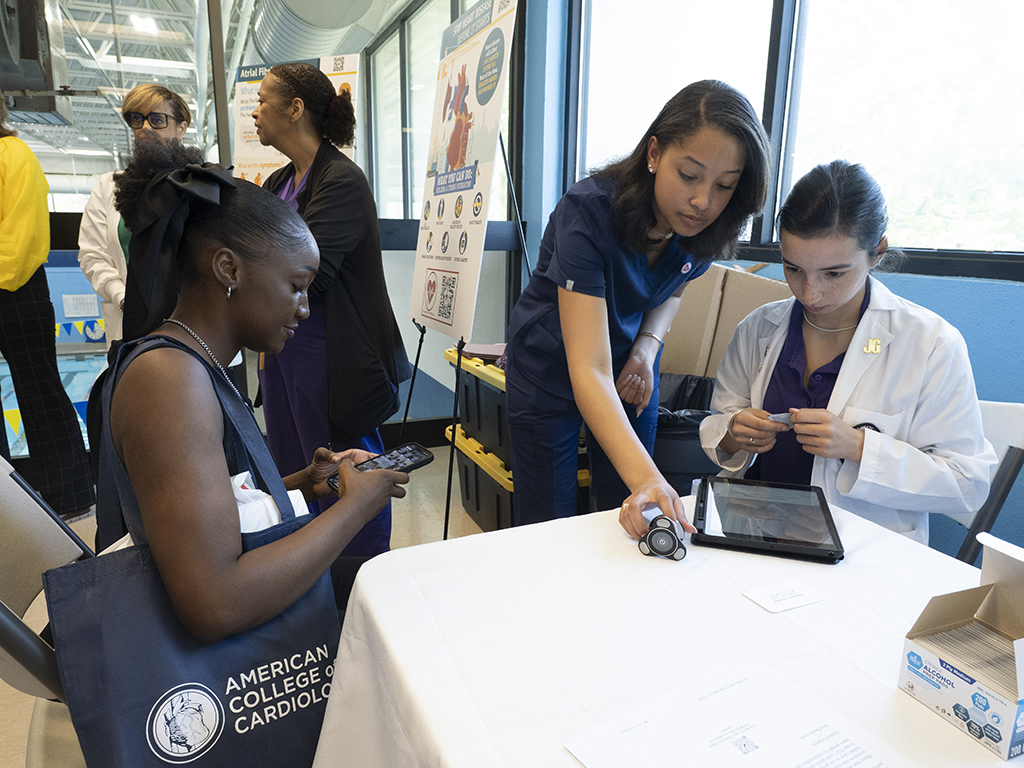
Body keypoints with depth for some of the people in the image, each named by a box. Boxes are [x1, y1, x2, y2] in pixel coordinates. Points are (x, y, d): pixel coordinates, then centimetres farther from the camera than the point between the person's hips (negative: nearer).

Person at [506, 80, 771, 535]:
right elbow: (589, 370, -39)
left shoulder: (705, 227, -15)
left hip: (631, 366, 5)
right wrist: (645, 477, -51)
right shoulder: (589, 211, -32)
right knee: (547, 528, 3)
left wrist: (646, 350, -13)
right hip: (552, 365, -4)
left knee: (631, 526, 10)